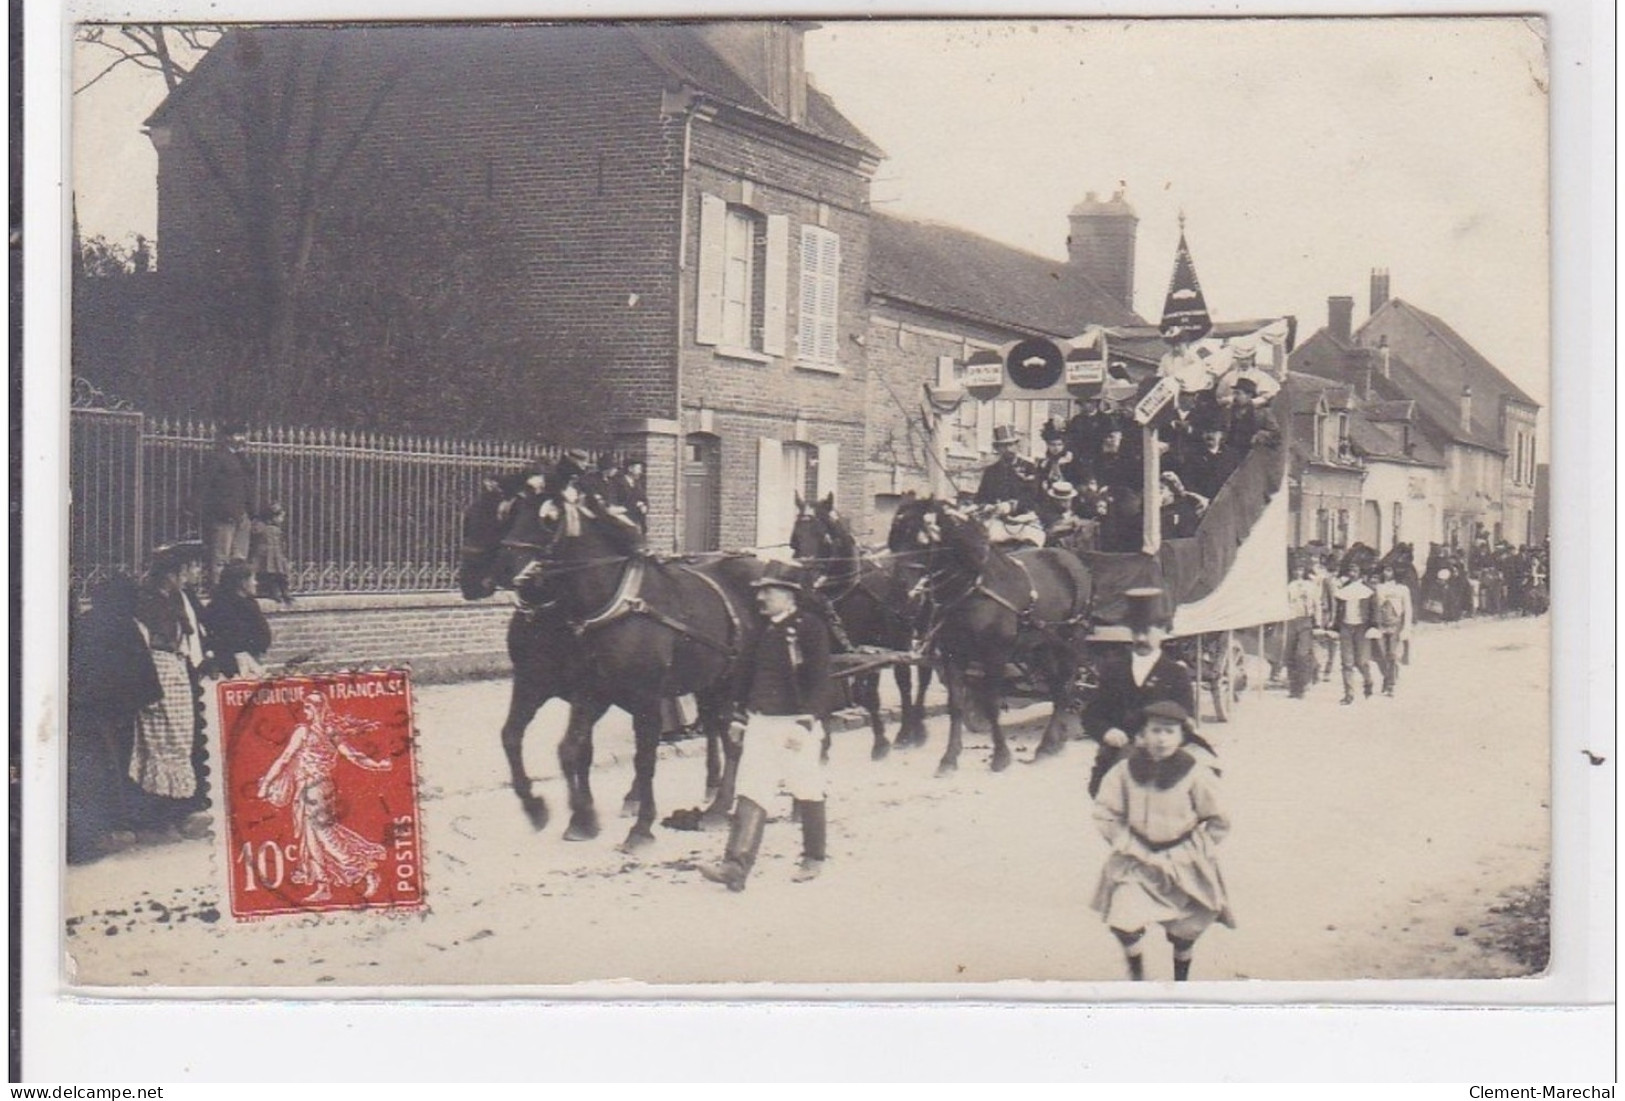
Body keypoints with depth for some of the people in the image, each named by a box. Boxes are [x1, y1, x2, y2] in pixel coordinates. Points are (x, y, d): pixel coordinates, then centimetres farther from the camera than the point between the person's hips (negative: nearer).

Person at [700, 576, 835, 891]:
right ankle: (736, 866, -11)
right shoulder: (760, 630, 12)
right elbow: (746, 673, 19)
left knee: (807, 794, 8)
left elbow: (819, 679, -13)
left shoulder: (810, 627, -8)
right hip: (760, 722, 6)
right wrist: (738, 717, 17)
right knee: (750, 793, -4)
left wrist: (807, 721, -19)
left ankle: (814, 858, 25)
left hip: (798, 723, -5)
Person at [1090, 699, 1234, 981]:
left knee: (1184, 932, 9)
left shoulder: (1196, 774, -12)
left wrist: (1179, 857, -7)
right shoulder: (1126, 771, -8)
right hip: (1138, 862, 1)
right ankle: (1136, 972, 15)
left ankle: (1180, 982, 36)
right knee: (1121, 921, -14)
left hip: (1183, 865, -1)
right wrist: (1136, 851, -7)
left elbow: (1218, 824, -4)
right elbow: (1105, 814, 0)